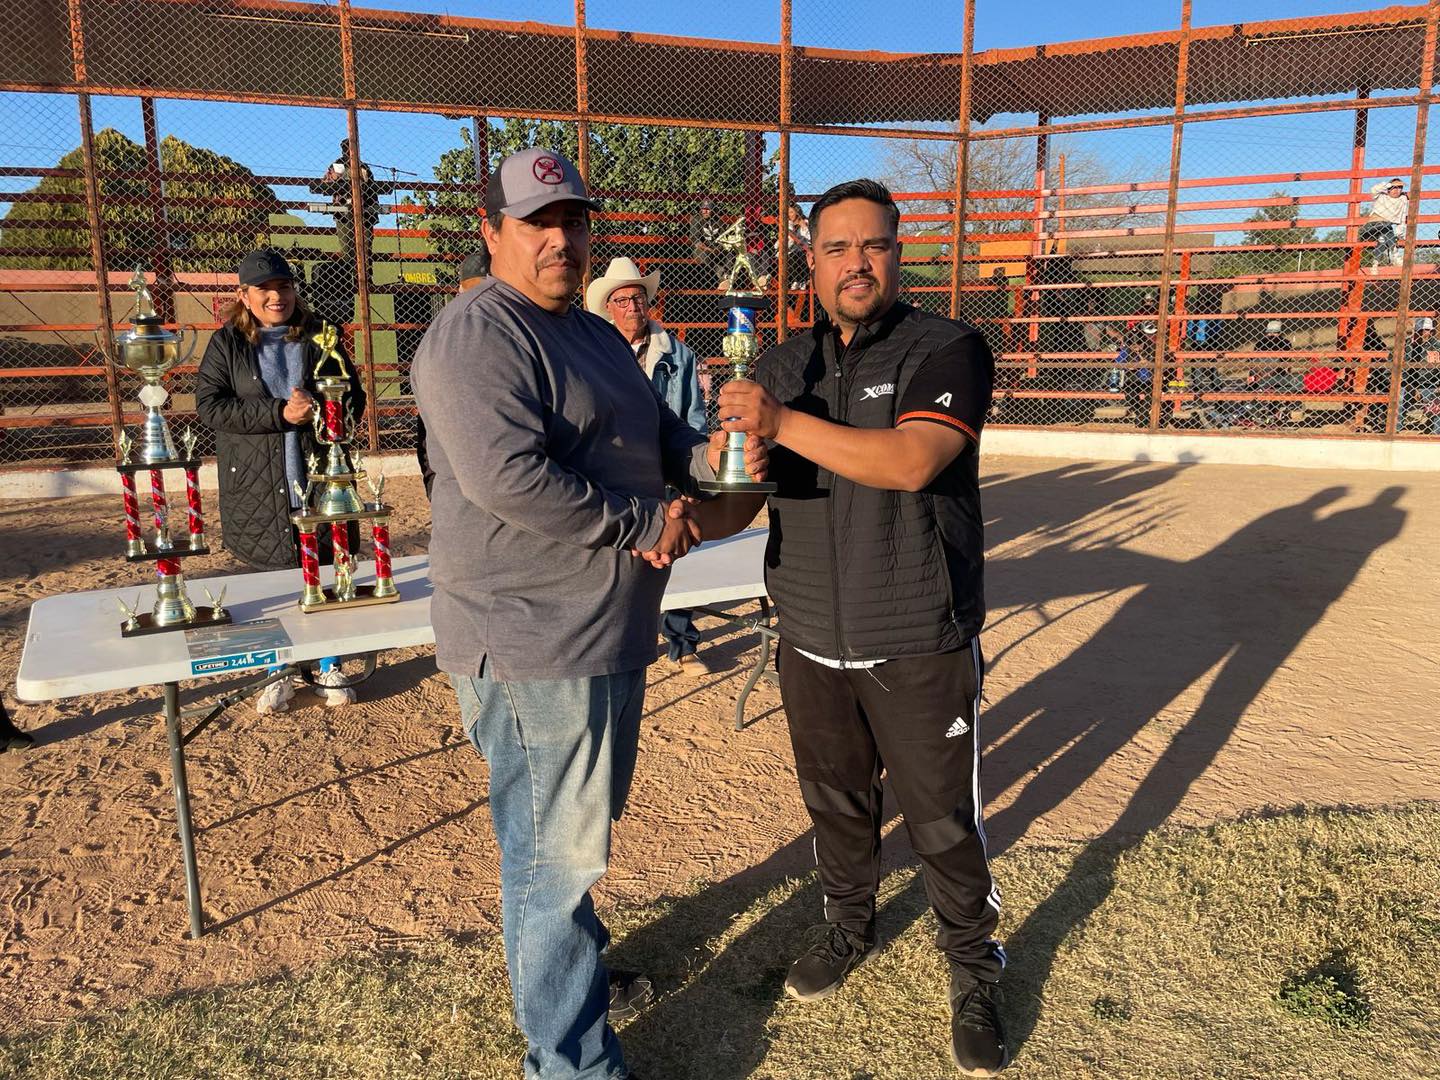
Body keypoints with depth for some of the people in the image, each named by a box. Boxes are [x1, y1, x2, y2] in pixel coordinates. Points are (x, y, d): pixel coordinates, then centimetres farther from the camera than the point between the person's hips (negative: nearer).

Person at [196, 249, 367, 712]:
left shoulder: (318, 336, 7)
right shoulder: (227, 343, 5)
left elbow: (355, 399, 7)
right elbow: (209, 404, -7)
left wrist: (317, 408, -14)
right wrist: (280, 413, -17)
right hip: (258, 488, -1)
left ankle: (330, 667, 23)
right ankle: (280, 674, 23)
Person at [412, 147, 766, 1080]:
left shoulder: (596, 335, 16)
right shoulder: (478, 336, -15)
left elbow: (657, 432, 18)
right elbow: (508, 478, -28)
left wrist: (706, 456, -5)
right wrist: (650, 524, -20)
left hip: (608, 627, 10)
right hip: (536, 639, -10)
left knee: (576, 827, 24)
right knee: (558, 848, 2)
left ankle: (571, 969, 46)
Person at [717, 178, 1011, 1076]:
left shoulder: (948, 350, -8)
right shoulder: (785, 365, 9)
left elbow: (910, 462, -26)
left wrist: (784, 423, -31)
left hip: (920, 646, -4)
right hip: (812, 640, 5)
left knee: (944, 819, 7)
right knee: (836, 801, 20)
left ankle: (976, 975, 29)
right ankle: (849, 926, 44)